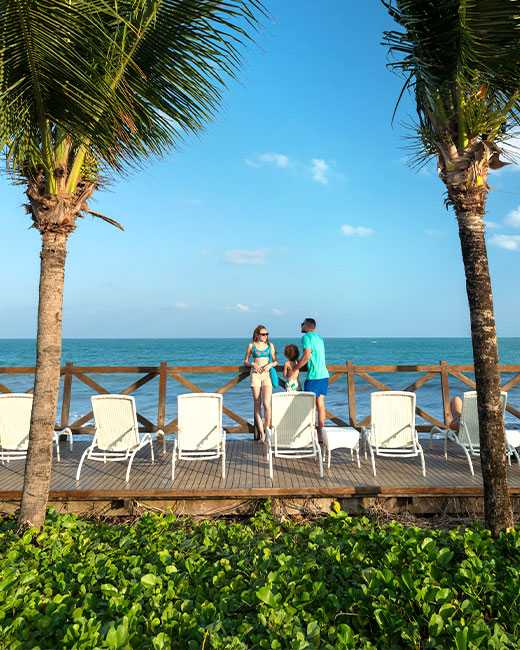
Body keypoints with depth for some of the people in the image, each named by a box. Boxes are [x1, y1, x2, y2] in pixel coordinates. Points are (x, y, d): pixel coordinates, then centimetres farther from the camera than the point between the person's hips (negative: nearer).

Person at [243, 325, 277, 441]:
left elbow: (275, 361, 13)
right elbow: (245, 361, 10)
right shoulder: (251, 346, 5)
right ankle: (261, 433, 9)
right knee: (257, 405, 2)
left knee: (266, 404, -13)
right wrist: (253, 364, -10)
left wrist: (270, 365, -8)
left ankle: (267, 429, 3)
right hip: (255, 375, 0)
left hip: (266, 375, 0)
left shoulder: (270, 345, 9)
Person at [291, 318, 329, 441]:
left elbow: (307, 356, -16)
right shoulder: (318, 337, 18)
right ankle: (321, 433, 13)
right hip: (324, 375, 8)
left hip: (314, 376, -8)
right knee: (320, 404, 10)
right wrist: (298, 362, 22)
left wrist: (295, 368, -7)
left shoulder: (306, 337, -7)